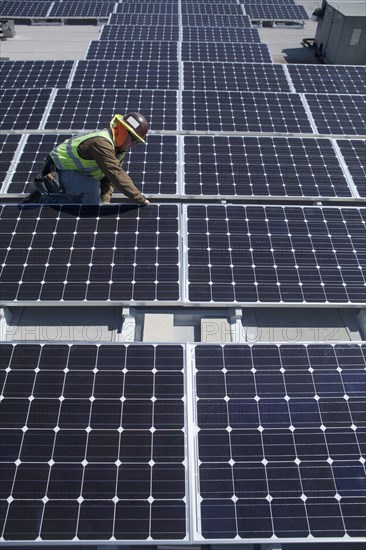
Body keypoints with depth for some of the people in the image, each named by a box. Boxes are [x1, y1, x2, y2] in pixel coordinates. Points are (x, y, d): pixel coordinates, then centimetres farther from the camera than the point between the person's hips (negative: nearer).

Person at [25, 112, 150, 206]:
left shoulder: (119, 147, -1)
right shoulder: (101, 143, -33)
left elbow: (109, 177, -1)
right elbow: (116, 174, -39)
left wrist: (105, 200, -17)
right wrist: (140, 199, -37)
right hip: (57, 171, -10)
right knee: (92, 187, -32)